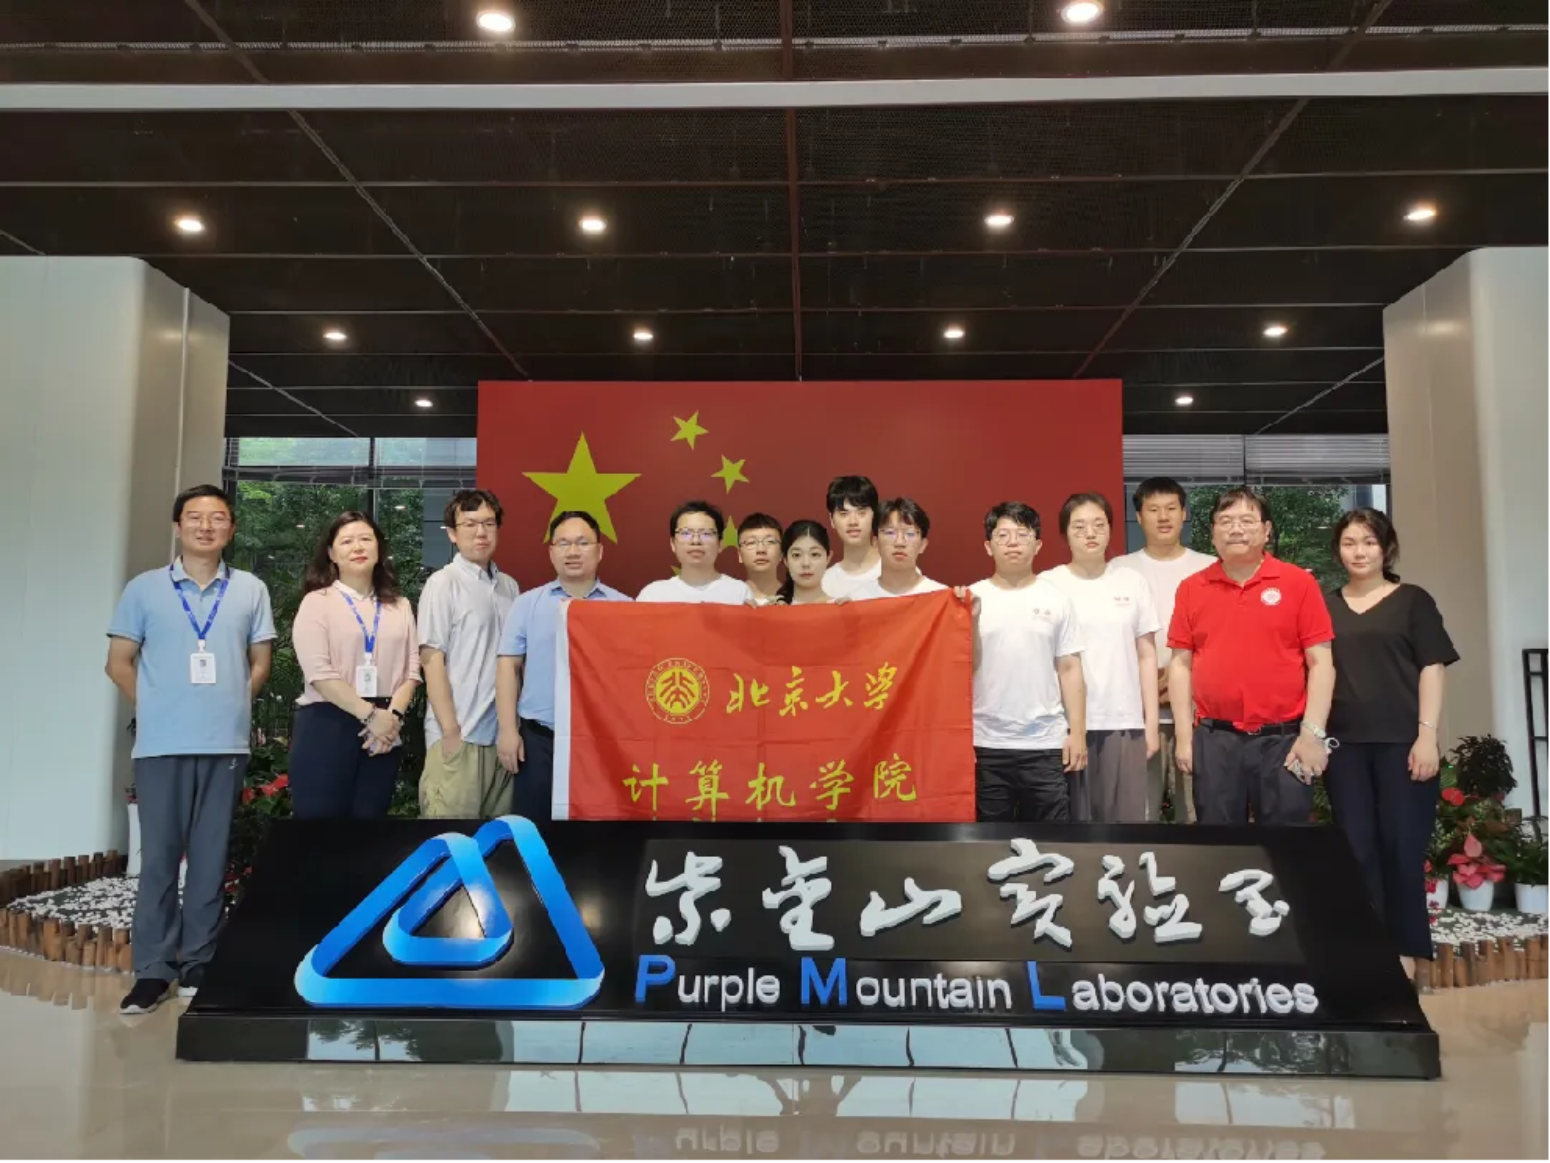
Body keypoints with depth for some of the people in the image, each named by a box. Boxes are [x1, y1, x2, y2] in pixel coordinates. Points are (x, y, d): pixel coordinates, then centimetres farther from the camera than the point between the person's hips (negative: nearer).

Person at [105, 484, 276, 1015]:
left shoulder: (250, 590, 6)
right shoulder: (144, 588, 4)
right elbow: (119, 663, 7)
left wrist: (229, 707, 5)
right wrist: (157, 709, 6)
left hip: (226, 743, 1)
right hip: (161, 744, -1)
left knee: (211, 856, 7)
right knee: (158, 856, 4)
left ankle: (199, 962, 18)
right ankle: (153, 969, 12)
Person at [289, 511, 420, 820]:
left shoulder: (399, 605, 13)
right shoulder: (317, 601, 0)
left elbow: (411, 668, 7)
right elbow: (318, 672, -11)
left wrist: (394, 714, -10)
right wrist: (369, 714, -15)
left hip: (383, 730, 4)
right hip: (326, 726, -4)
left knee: (369, 818, 8)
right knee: (321, 819, -3)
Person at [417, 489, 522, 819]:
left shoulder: (510, 586, 10)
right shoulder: (443, 583, -5)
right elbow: (431, 660, -8)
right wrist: (451, 732, -12)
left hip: (502, 733, 5)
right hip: (459, 735, -5)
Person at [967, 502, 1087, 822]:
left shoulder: (1056, 599, 4)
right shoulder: (970, 599, 2)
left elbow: (1070, 669, 4)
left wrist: (1078, 732, -1)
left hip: (1045, 743, 0)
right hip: (986, 744, 0)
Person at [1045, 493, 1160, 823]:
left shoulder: (1132, 582, 6)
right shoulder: (1048, 585, -2)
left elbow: (1147, 655, 9)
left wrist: (1152, 722, 5)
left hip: (1125, 722, 2)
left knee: (1129, 816, 4)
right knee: (1076, 818, 4)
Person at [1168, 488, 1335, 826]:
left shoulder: (1298, 582, 0)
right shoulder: (1192, 589, 6)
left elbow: (1320, 662, -1)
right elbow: (1181, 664, 7)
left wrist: (1313, 733, -7)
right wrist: (1184, 735, 2)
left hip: (1283, 738, -1)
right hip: (1214, 740, 2)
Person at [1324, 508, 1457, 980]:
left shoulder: (1413, 600, 5)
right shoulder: (1325, 606, 11)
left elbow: (1431, 668, 0)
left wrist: (1427, 734, -9)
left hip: (1401, 741, -2)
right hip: (1345, 743, 2)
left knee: (1403, 846, 1)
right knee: (1357, 847, 4)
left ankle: (1404, 950, 12)